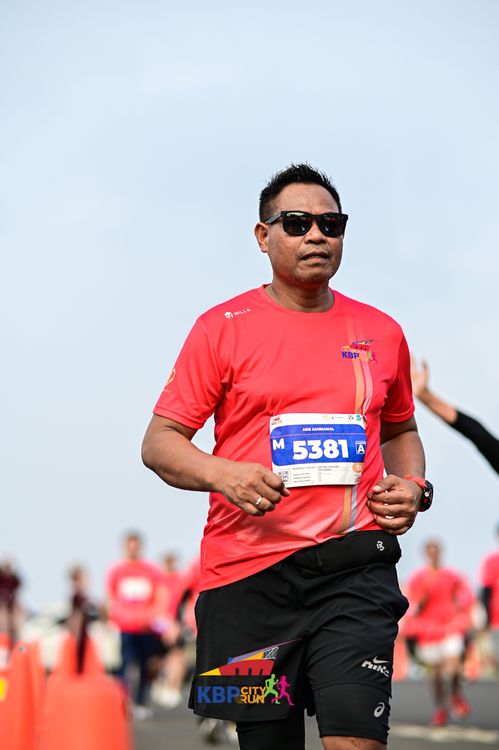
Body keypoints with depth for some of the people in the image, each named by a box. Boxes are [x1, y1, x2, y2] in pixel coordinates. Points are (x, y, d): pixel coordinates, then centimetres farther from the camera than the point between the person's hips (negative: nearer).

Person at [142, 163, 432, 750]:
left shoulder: (382, 333, 14)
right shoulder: (222, 328, 4)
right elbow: (159, 443, 2)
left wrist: (412, 487, 8)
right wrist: (222, 473, -18)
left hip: (353, 564, 1)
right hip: (246, 568, -1)